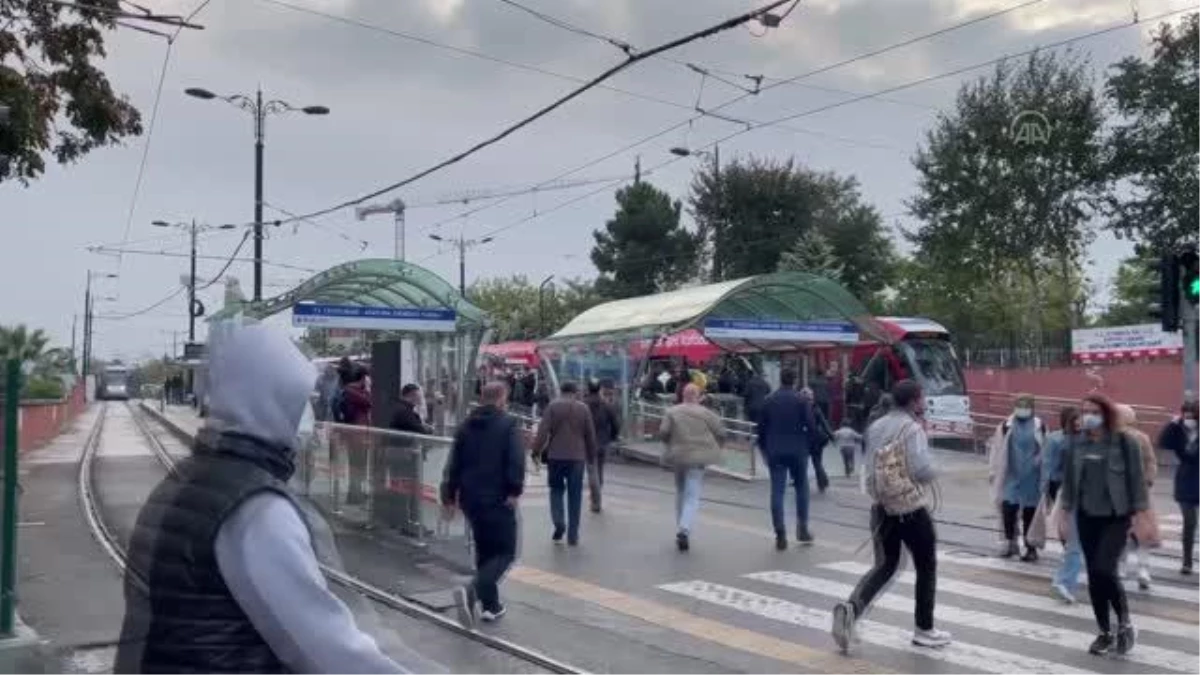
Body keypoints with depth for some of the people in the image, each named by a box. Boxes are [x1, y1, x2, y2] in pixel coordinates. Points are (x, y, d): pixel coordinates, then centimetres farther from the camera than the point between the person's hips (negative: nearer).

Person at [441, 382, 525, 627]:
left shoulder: (466, 426, 12)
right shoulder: (509, 424, -6)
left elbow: (454, 463, 13)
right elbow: (516, 461, -18)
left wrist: (450, 495, 17)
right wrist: (515, 491, -17)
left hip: (470, 498, 7)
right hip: (498, 498, -7)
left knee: (484, 550, 19)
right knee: (505, 552, 0)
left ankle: (491, 605, 22)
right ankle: (472, 591, -21)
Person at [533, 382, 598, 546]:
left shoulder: (553, 406, -1)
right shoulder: (583, 408, 3)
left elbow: (543, 430, -9)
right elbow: (590, 435, 6)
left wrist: (537, 450, -6)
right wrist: (591, 457, 16)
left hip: (555, 455, -1)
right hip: (577, 457, 1)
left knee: (556, 489, 17)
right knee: (574, 495, 7)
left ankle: (559, 522, -4)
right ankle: (572, 536, 8)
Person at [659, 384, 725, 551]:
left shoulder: (671, 412, 2)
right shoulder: (707, 414, -1)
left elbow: (663, 432, -7)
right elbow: (720, 433, -2)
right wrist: (713, 449, 14)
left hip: (678, 456, 3)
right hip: (698, 458, -3)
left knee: (681, 493, 20)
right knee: (692, 496, -4)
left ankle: (681, 529, 24)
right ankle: (684, 529, -22)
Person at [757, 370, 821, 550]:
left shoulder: (768, 401, 4)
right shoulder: (801, 401, -4)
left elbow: (761, 428, 6)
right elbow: (811, 427, -9)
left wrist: (764, 450, 15)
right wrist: (810, 446, 6)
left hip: (774, 452, 2)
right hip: (798, 451, -1)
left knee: (777, 492, 1)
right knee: (802, 489, 15)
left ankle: (780, 535, -3)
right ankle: (802, 529, 15)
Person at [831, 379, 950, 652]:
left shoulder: (876, 427, 6)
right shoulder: (913, 429, -15)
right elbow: (922, 471, -20)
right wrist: (933, 471, -2)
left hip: (881, 508, 6)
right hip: (912, 509, -6)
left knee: (884, 566, 15)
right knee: (926, 567, 13)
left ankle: (851, 607, -8)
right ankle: (924, 630, 23)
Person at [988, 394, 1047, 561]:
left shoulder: (1039, 427, -3)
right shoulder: (1006, 426, 1)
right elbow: (996, 448, 4)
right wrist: (993, 471, 4)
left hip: (1031, 478, -1)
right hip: (1012, 477, 1)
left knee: (1030, 513, 6)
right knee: (1008, 507, -5)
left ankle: (1030, 548, 19)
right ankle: (1010, 541, 17)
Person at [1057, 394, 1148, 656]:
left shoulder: (1124, 443, -7)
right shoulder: (1077, 445, 4)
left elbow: (1136, 481, -7)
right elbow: (1068, 482, 10)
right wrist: (1063, 515, 10)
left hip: (1116, 518, -4)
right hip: (1087, 517, 4)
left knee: (1104, 569, -16)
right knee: (1093, 577, 7)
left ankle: (1124, 623, 9)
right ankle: (1105, 633, 21)